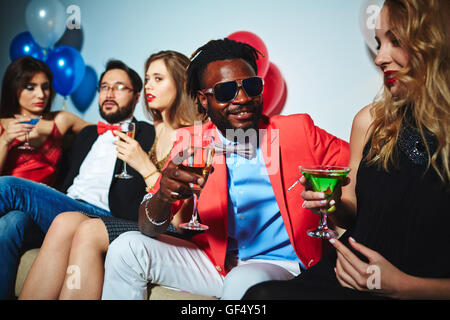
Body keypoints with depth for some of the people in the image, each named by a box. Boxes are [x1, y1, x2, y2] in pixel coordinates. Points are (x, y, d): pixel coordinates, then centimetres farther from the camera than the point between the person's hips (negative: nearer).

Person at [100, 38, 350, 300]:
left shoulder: (299, 131, -3)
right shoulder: (191, 142, 1)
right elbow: (150, 229, -3)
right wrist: (163, 197, -27)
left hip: (278, 265, -3)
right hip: (215, 262, 4)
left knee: (244, 282, -36)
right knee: (127, 248, -7)